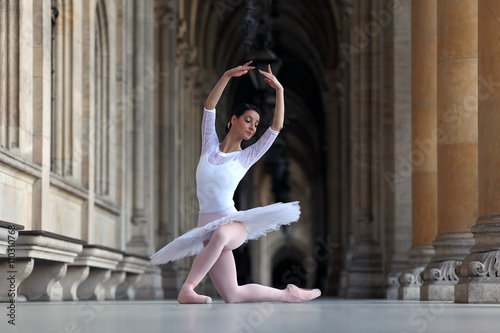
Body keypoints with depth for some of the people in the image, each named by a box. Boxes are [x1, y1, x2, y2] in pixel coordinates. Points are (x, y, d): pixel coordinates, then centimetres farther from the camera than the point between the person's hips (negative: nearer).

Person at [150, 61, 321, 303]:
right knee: (232, 296, -4)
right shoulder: (210, 145, 9)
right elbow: (209, 106, -1)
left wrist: (279, 90, -7)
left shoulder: (247, 156, 5)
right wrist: (227, 76, -9)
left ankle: (187, 289, -31)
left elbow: (277, 126, -3)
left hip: (233, 224, -2)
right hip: (208, 227, 2)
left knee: (220, 234, -43)